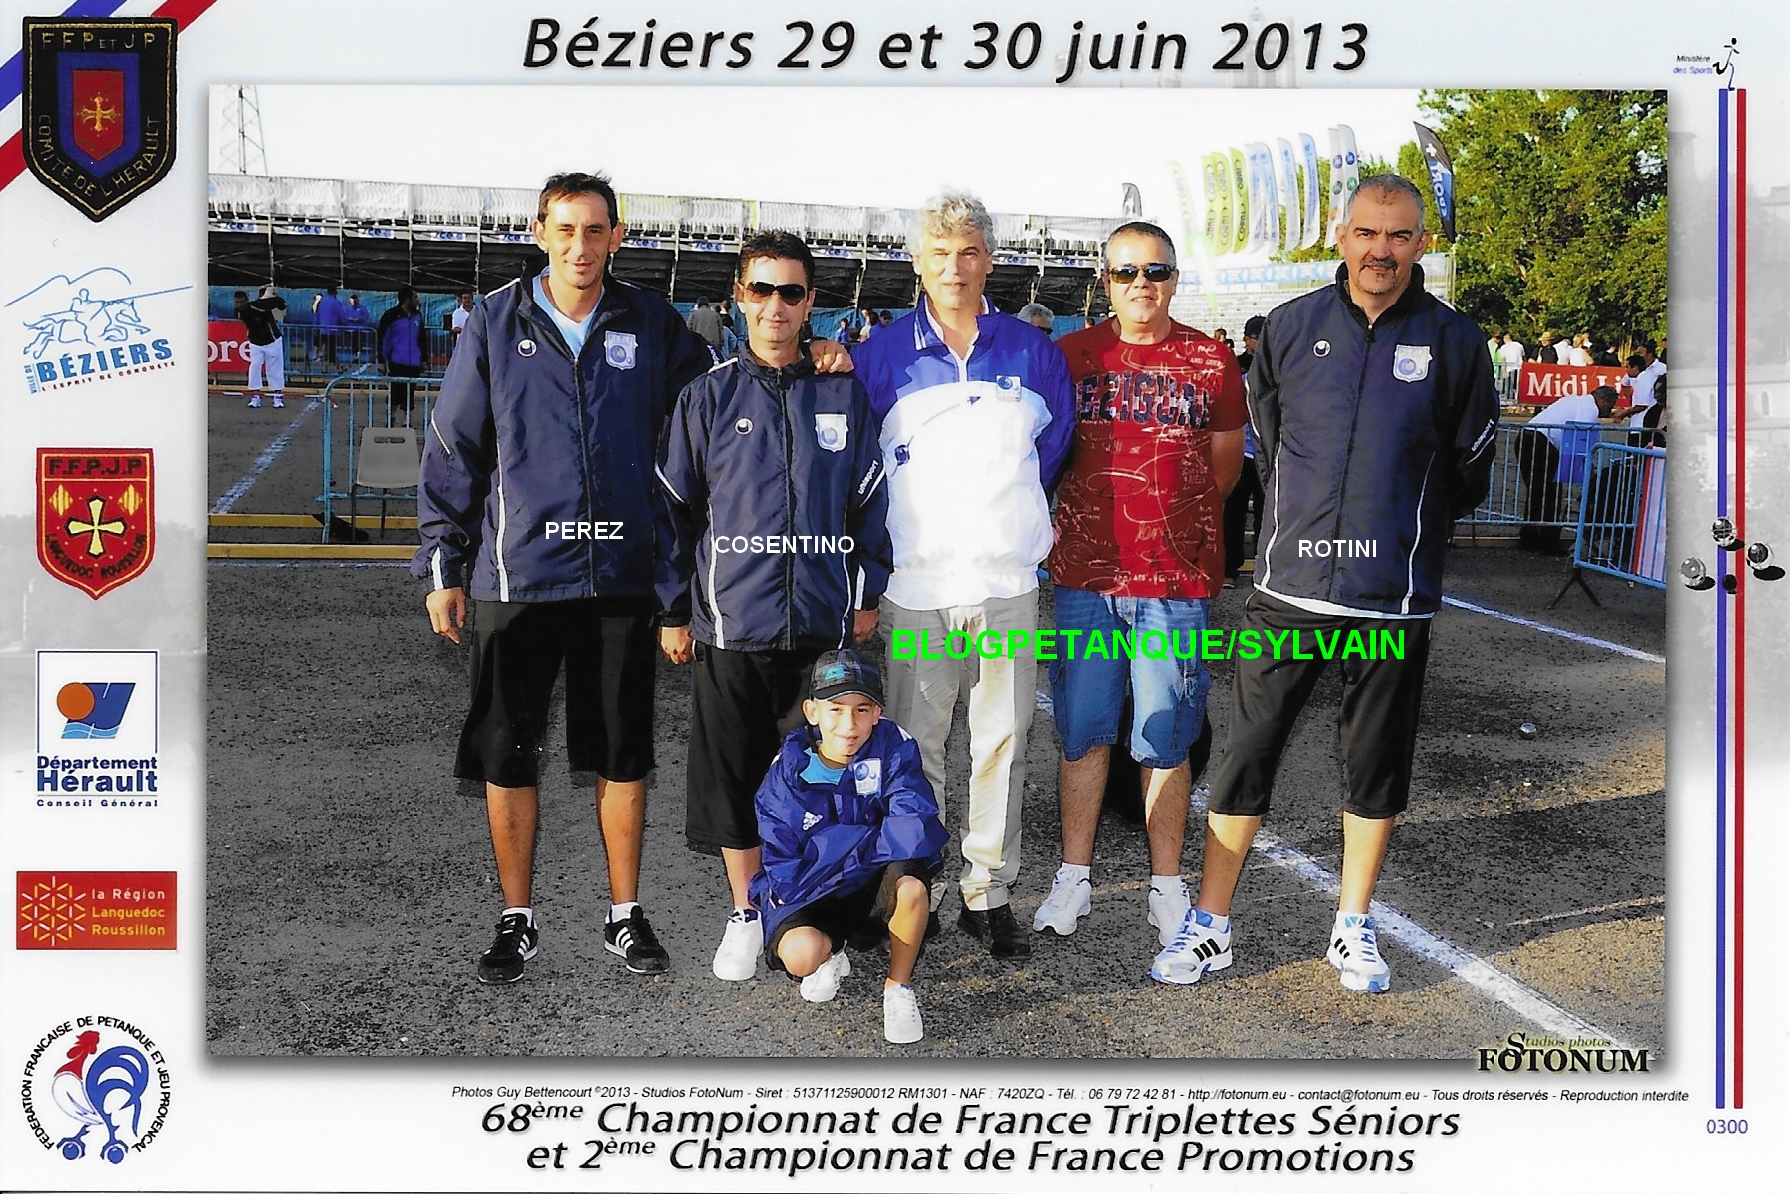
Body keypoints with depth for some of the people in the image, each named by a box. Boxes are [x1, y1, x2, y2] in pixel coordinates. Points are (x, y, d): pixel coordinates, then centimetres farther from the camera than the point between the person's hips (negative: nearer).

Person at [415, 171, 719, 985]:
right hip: (516, 575, -1)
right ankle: (517, 919, 20)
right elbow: (453, 446, 4)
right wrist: (442, 565, 1)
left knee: (624, 755, 8)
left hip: (621, 576, 1)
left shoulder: (652, 326, 4)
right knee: (506, 754, 5)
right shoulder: (496, 322, 2)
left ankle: (625, 915, 23)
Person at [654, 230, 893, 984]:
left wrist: (867, 596, 8)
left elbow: (871, 498, 11)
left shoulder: (844, 394, 6)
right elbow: (675, 505, 5)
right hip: (730, 624, 0)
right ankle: (744, 916, 20)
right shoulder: (709, 395, 4)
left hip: (825, 624, 1)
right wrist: (672, 611, 4)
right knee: (731, 775, 4)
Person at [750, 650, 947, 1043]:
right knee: (800, 953, -31)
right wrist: (872, 839, -24)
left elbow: (916, 831, -27)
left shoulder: (893, 747, -14)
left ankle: (898, 988, -5)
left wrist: (837, 844, -24)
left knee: (910, 884, -34)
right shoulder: (788, 772, -12)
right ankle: (830, 955, 10)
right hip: (809, 893, 0)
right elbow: (786, 872, -16)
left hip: (878, 887, 0)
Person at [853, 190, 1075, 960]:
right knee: (913, 745, 3)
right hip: (915, 581, -1)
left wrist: (1014, 521, 13)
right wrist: (899, 535, 6)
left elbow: (1056, 447, 18)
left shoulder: (1031, 352, 7)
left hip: (1009, 579, 1)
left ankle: (990, 892, 15)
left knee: (1002, 741, 5)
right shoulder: (883, 355, 3)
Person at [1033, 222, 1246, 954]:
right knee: (1083, 732, 8)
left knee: (1165, 740, 4)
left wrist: (1165, 511, 8)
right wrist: (1101, 517, 7)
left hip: (1178, 578, -1)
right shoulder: (1073, 354, 4)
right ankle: (1074, 877, 19)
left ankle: (1167, 886, 16)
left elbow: (1224, 469, 11)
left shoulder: (1211, 362, 3)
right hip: (1085, 572, 1)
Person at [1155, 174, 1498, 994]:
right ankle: (1209, 927, 12)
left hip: (1395, 595, 0)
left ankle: (1354, 928, 25)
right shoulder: (1291, 326, 5)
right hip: (1289, 586, 1)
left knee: (1377, 764, 10)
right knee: (1247, 752, 1)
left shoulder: (1453, 341, 2)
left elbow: (1471, 464, 11)